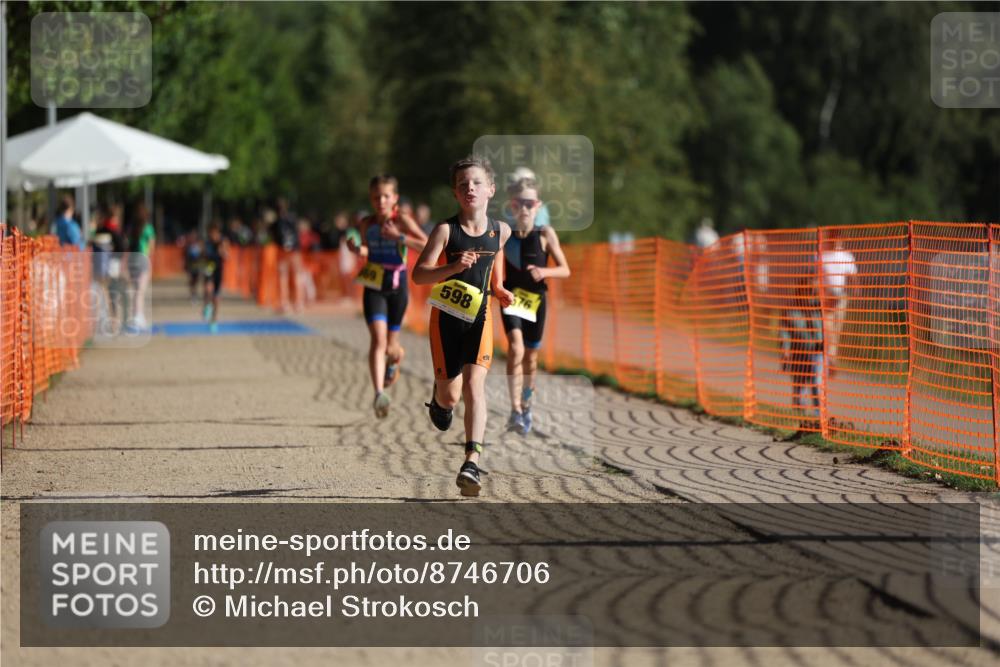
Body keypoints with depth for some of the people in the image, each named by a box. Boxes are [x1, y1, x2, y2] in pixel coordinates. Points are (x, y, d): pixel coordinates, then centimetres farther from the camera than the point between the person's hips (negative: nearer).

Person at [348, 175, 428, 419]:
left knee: (390, 346, 11)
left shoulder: (402, 220, -10)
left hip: (397, 286, -1)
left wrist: (399, 237, -29)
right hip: (373, 287, 1)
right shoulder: (367, 224, 3)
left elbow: (427, 245, -21)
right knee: (378, 339, -17)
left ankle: (394, 360, 50)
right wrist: (357, 249, 0)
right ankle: (379, 394, -26)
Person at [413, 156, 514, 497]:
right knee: (449, 397, 8)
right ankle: (439, 396, 48)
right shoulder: (446, 230, -11)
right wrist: (452, 268, -33)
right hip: (446, 318, -1)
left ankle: (472, 463, -23)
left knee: (474, 385, -16)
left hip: (479, 318, 1)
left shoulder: (500, 230, 1)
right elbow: (419, 274, -16)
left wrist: (501, 292, 9)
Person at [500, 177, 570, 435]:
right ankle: (515, 410, -22)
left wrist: (544, 271, -21)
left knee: (530, 356, 13)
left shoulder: (545, 234, -5)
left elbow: (565, 270, -4)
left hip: (536, 298, 1)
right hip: (512, 297, -1)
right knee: (515, 348, -22)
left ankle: (526, 406, 35)